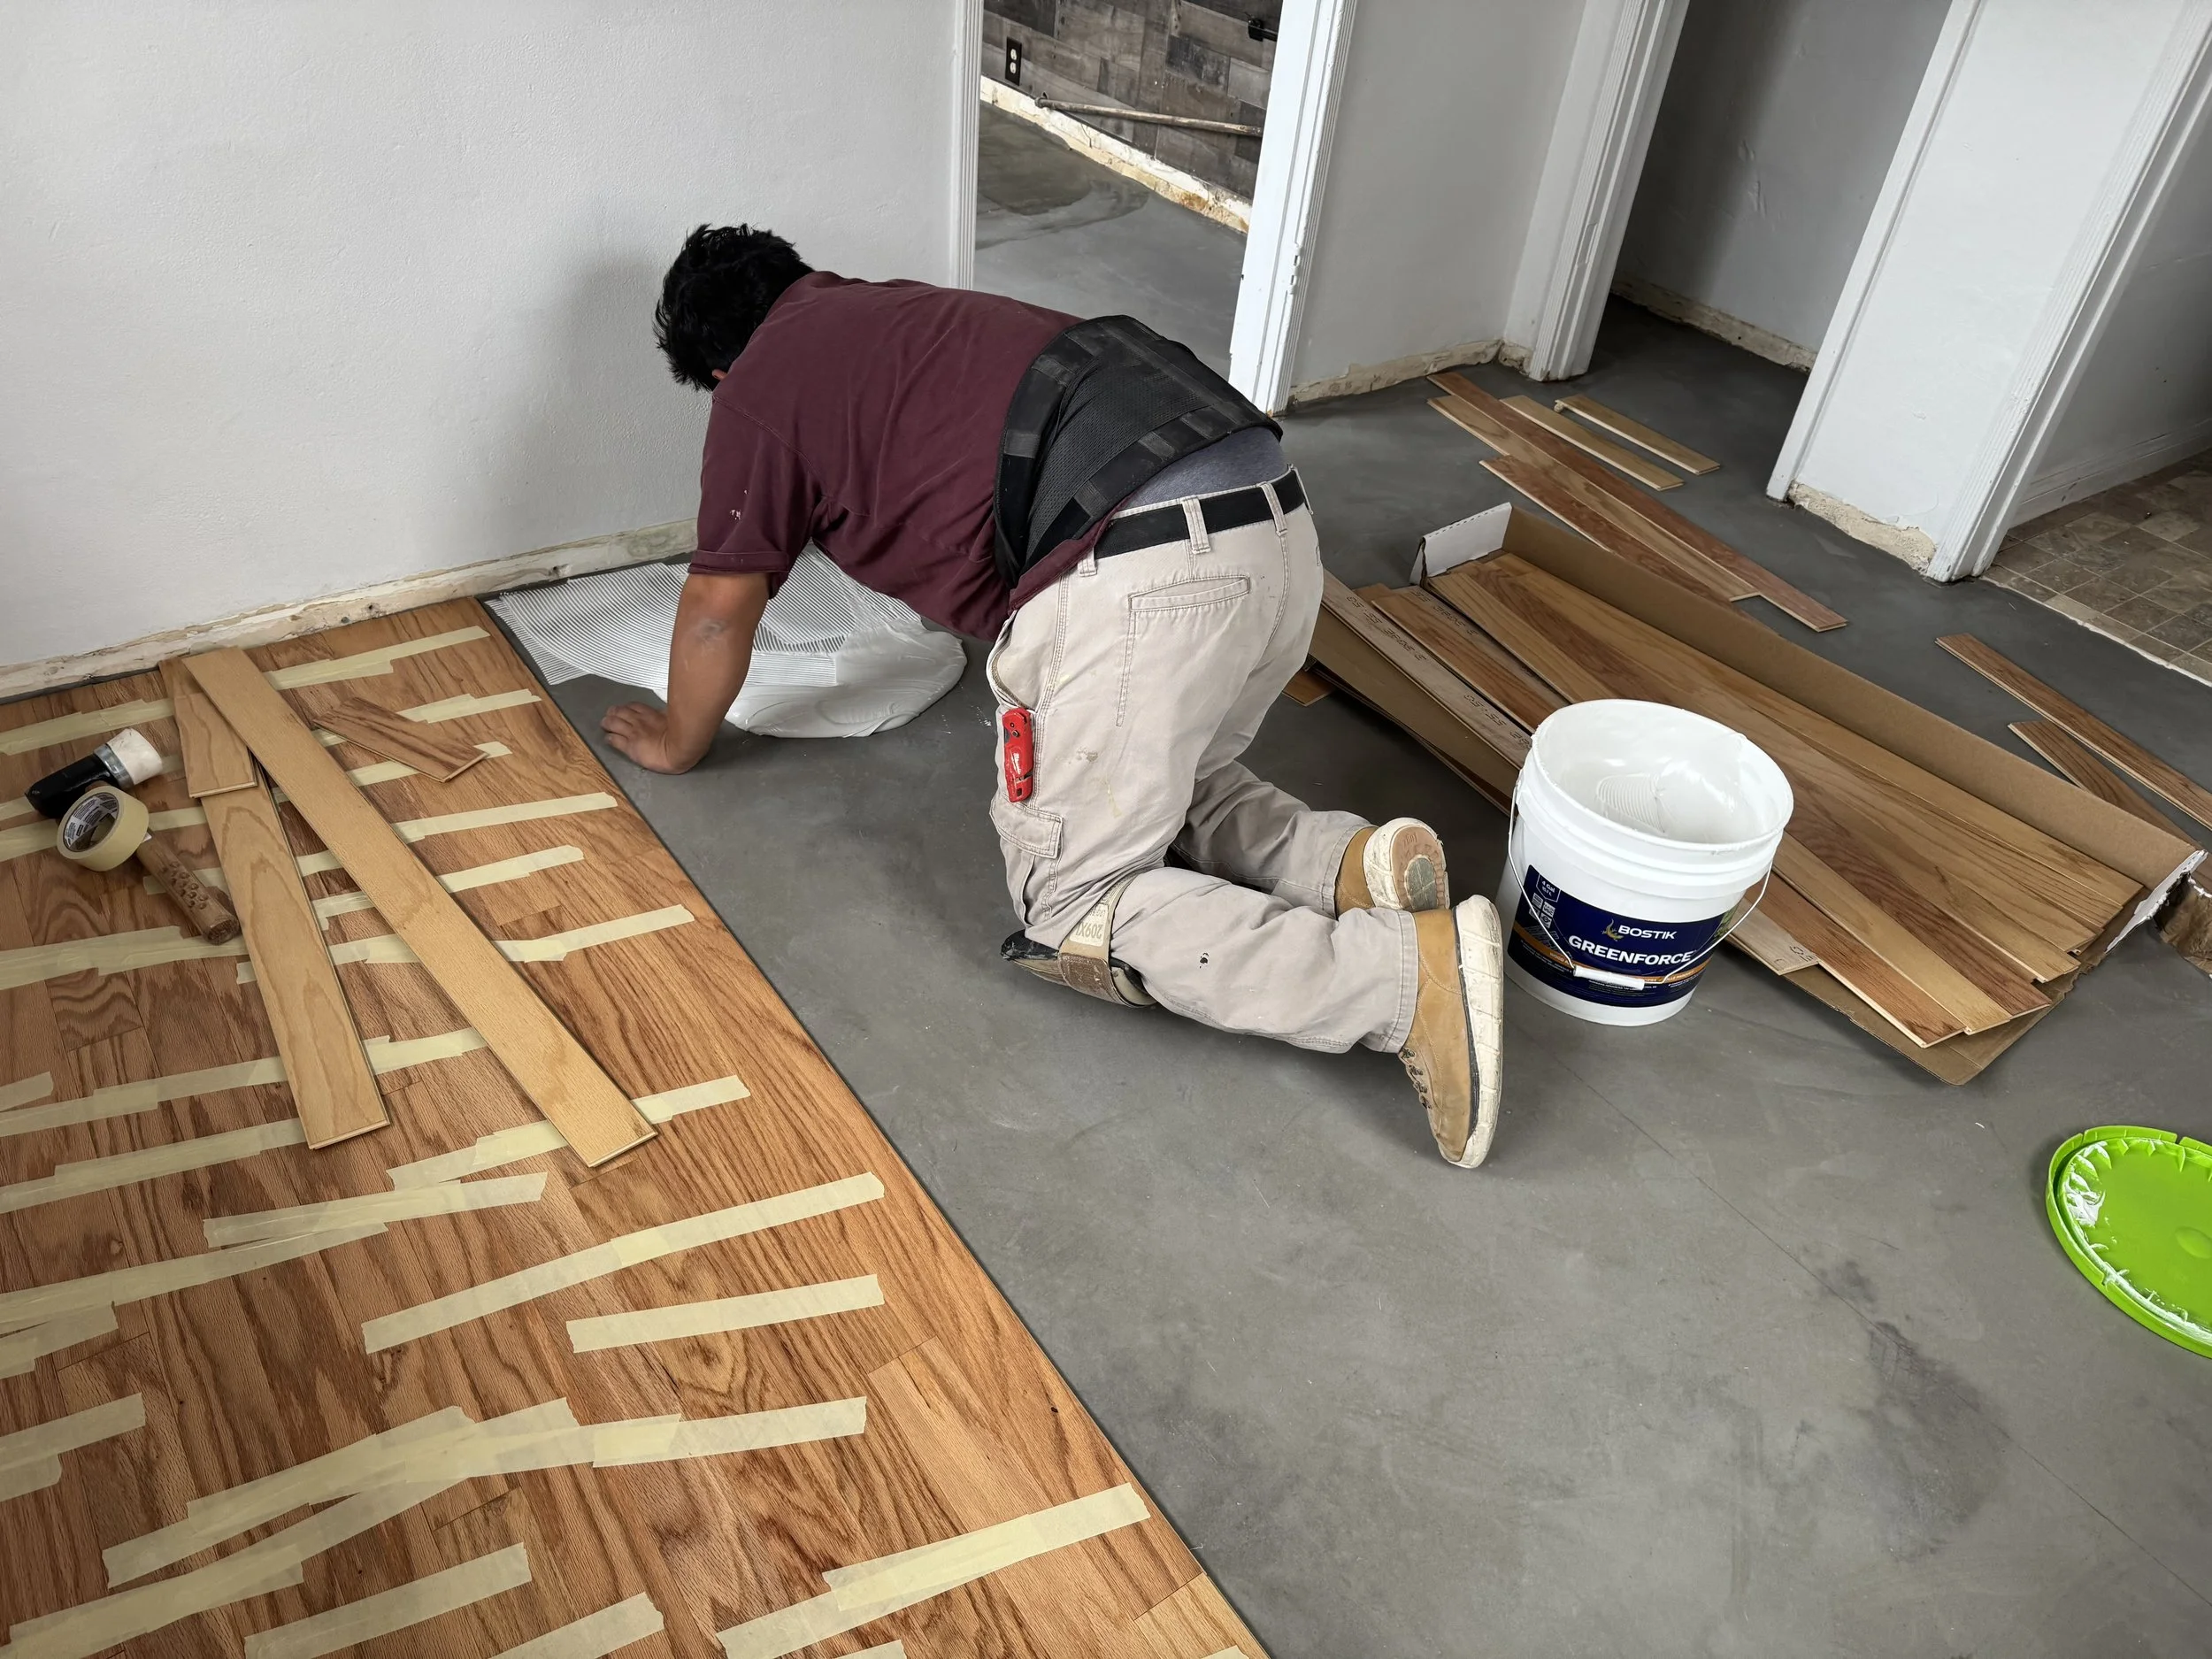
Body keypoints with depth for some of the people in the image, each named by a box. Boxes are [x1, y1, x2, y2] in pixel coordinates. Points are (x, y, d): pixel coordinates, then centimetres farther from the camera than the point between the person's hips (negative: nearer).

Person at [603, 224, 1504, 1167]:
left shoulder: (762, 381, 11)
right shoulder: (904, 310, 33)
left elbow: (721, 601, 18)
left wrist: (678, 741, 36)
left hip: (1136, 570, -9)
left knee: (1068, 912, 3)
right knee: (1169, 791, 30)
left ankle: (1407, 973, -11)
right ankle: (1350, 863, 4)